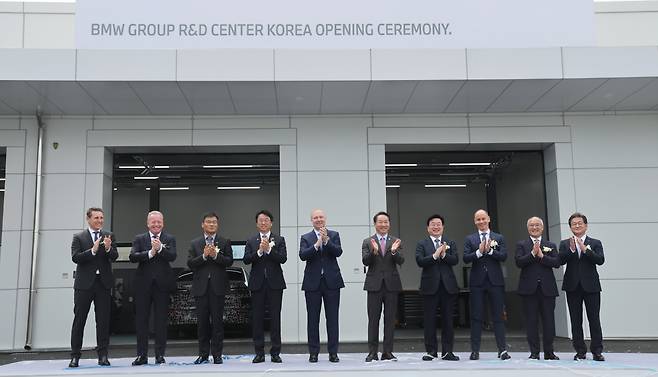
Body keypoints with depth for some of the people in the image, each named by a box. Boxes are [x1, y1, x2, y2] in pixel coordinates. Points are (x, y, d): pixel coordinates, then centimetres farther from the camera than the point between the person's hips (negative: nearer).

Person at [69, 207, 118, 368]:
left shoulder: (109, 236, 9)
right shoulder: (79, 237, 5)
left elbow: (114, 257, -1)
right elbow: (75, 257, -7)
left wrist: (108, 248, -22)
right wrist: (93, 250, -21)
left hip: (103, 282, 2)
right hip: (84, 283, -1)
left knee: (103, 320, 2)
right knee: (79, 319, 3)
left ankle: (103, 355, 7)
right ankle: (75, 356, 9)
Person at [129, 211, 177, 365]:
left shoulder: (169, 239, 6)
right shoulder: (139, 239, 8)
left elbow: (172, 256, -10)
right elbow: (132, 257, -8)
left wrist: (160, 248, -26)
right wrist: (150, 253, -20)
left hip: (162, 284, -1)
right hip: (143, 284, 1)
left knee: (161, 320, 4)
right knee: (141, 319, 4)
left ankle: (160, 354, 11)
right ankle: (142, 355, 12)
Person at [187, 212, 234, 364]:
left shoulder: (225, 242, 8)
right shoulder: (195, 243, 12)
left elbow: (229, 261, -2)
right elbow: (190, 264, 1)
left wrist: (216, 255, -16)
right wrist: (204, 255, -13)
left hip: (218, 286, -1)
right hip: (201, 287, 1)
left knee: (217, 321, 0)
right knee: (202, 322, 5)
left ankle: (217, 354, 5)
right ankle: (203, 354, 12)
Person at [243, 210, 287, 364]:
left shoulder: (279, 240, 6)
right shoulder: (251, 241, 9)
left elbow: (283, 258, -8)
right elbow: (246, 259, -4)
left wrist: (269, 249, -18)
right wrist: (259, 251, -18)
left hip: (275, 283, -1)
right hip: (257, 283, 1)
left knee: (275, 318, 1)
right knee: (257, 319, 4)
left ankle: (275, 352, 7)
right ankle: (259, 353, 11)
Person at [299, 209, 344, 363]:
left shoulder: (334, 235, 7)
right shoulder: (305, 238, 6)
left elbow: (338, 252, -8)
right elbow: (302, 255, -10)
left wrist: (326, 240, -20)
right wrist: (316, 245, -22)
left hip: (331, 281, 0)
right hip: (313, 282, 0)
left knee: (332, 318, 3)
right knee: (313, 319, 5)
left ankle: (333, 352, 10)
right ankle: (313, 353, 13)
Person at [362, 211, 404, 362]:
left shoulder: (396, 242, 7)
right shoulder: (367, 242, 4)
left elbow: (401, 261, -5)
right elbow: (365, 261, -8)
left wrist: (394, 251, -24)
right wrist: (374, 251, -25)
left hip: (391, 284, 1)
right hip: (374, 284, -1)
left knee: (390, 319, 5)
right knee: (373, 319, 1)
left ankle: (387, 352, 12)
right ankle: (372, 352, 7)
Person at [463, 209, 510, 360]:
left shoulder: (499, 238, 10)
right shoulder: (470, 239, 10)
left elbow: (504, 256, -3)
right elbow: (466, 258, -3)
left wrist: (489, 250, -15)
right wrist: (479, 251, -16)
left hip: (495, 280, 0)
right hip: (477, 281, 0)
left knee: (498, 316, 2)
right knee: (476, 316, 2)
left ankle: (502, 350, 6)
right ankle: (475, 351, 6)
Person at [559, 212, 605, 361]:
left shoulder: (595, 243, 7)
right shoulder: (565, 244, 9)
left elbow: (600, 260, -9)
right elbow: (561, 261, -6)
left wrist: (585, 249, -17)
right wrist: (571, 249, -19)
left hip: (591, 286, -1)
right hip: (573, 287, 1)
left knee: (594, 319, -2)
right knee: (576, 320, 4)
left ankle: (597, 351, 5)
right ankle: (580, 351, 11)